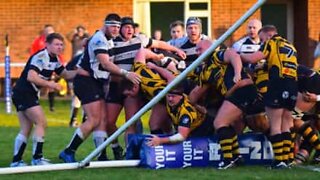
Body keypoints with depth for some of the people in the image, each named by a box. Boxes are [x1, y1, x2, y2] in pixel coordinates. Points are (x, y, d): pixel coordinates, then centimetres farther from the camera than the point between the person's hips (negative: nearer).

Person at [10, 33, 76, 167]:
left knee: (26, 130, 10)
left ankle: (16, 161, 11)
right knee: (41, 123, -10)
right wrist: (50, 84, -25)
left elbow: (65, 74, 18)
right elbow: (31, 76, -29)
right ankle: (37, 158, -8)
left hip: (29, 95, 10)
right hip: (23, 94, -10)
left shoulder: (54, 60, 12)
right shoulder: (40, 57, -18)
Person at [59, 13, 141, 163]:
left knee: (102, 119, 3)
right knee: (94, 120, -14)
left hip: (96, 82, 10)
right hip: (86, 81, -10)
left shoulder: (109, 41, 16)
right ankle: (68, 152, -9)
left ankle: (102, 156, 2)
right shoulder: (99, 39, -16)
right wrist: (126, 74, -29)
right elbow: (105, 63, -25)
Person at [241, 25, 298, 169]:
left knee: (275, 125, -4)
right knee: (285, 125, 12)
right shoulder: (290, 47, 26)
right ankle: (286, 159, 9)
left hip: (278, 84, -7)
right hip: (293, 86, 7)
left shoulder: (272, 43, 3)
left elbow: (252, 59, -7)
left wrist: (239, 55, 9)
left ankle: (279, 160, -9)